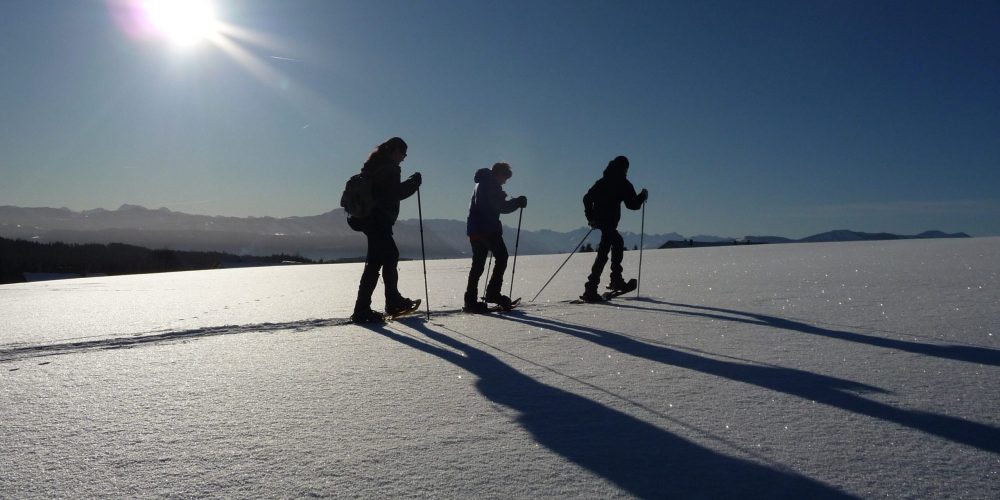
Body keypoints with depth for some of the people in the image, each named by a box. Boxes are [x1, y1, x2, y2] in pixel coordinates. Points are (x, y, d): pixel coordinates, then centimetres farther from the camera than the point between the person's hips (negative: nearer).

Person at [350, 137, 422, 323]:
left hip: (369, 217, 11)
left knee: (391, 255, 20)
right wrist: (414, 182, -5)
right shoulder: (389, 167, -11)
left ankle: (393, 302, 29)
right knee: (375, 262, -10)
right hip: (379, 220, -11)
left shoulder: (375, 164, 19)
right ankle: (362, 310, -9)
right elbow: (395, 193, -16)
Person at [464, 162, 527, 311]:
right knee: (501, 256, 0)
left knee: (478, 263, 9)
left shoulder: (481, 183, 23)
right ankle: (493, 292, -6)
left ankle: (471, 300, 6)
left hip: (474, 229, 9)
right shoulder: (491, 184, -7)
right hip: (487, 228, -9)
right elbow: (501, 207, -12)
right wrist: (518, 202, 0)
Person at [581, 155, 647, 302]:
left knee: (618, 242, 27)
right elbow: (633, 204, -3)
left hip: (599, 219, 8)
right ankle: (590, 290, -18)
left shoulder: (602, 181, 17)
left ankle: (616, 280, 29)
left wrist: (590, 217, 15)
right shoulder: (622, 183, -2)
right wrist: (643, 196, 15)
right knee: (603, 252, -10)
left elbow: (587, 198, 13)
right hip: (609, 221, -8)